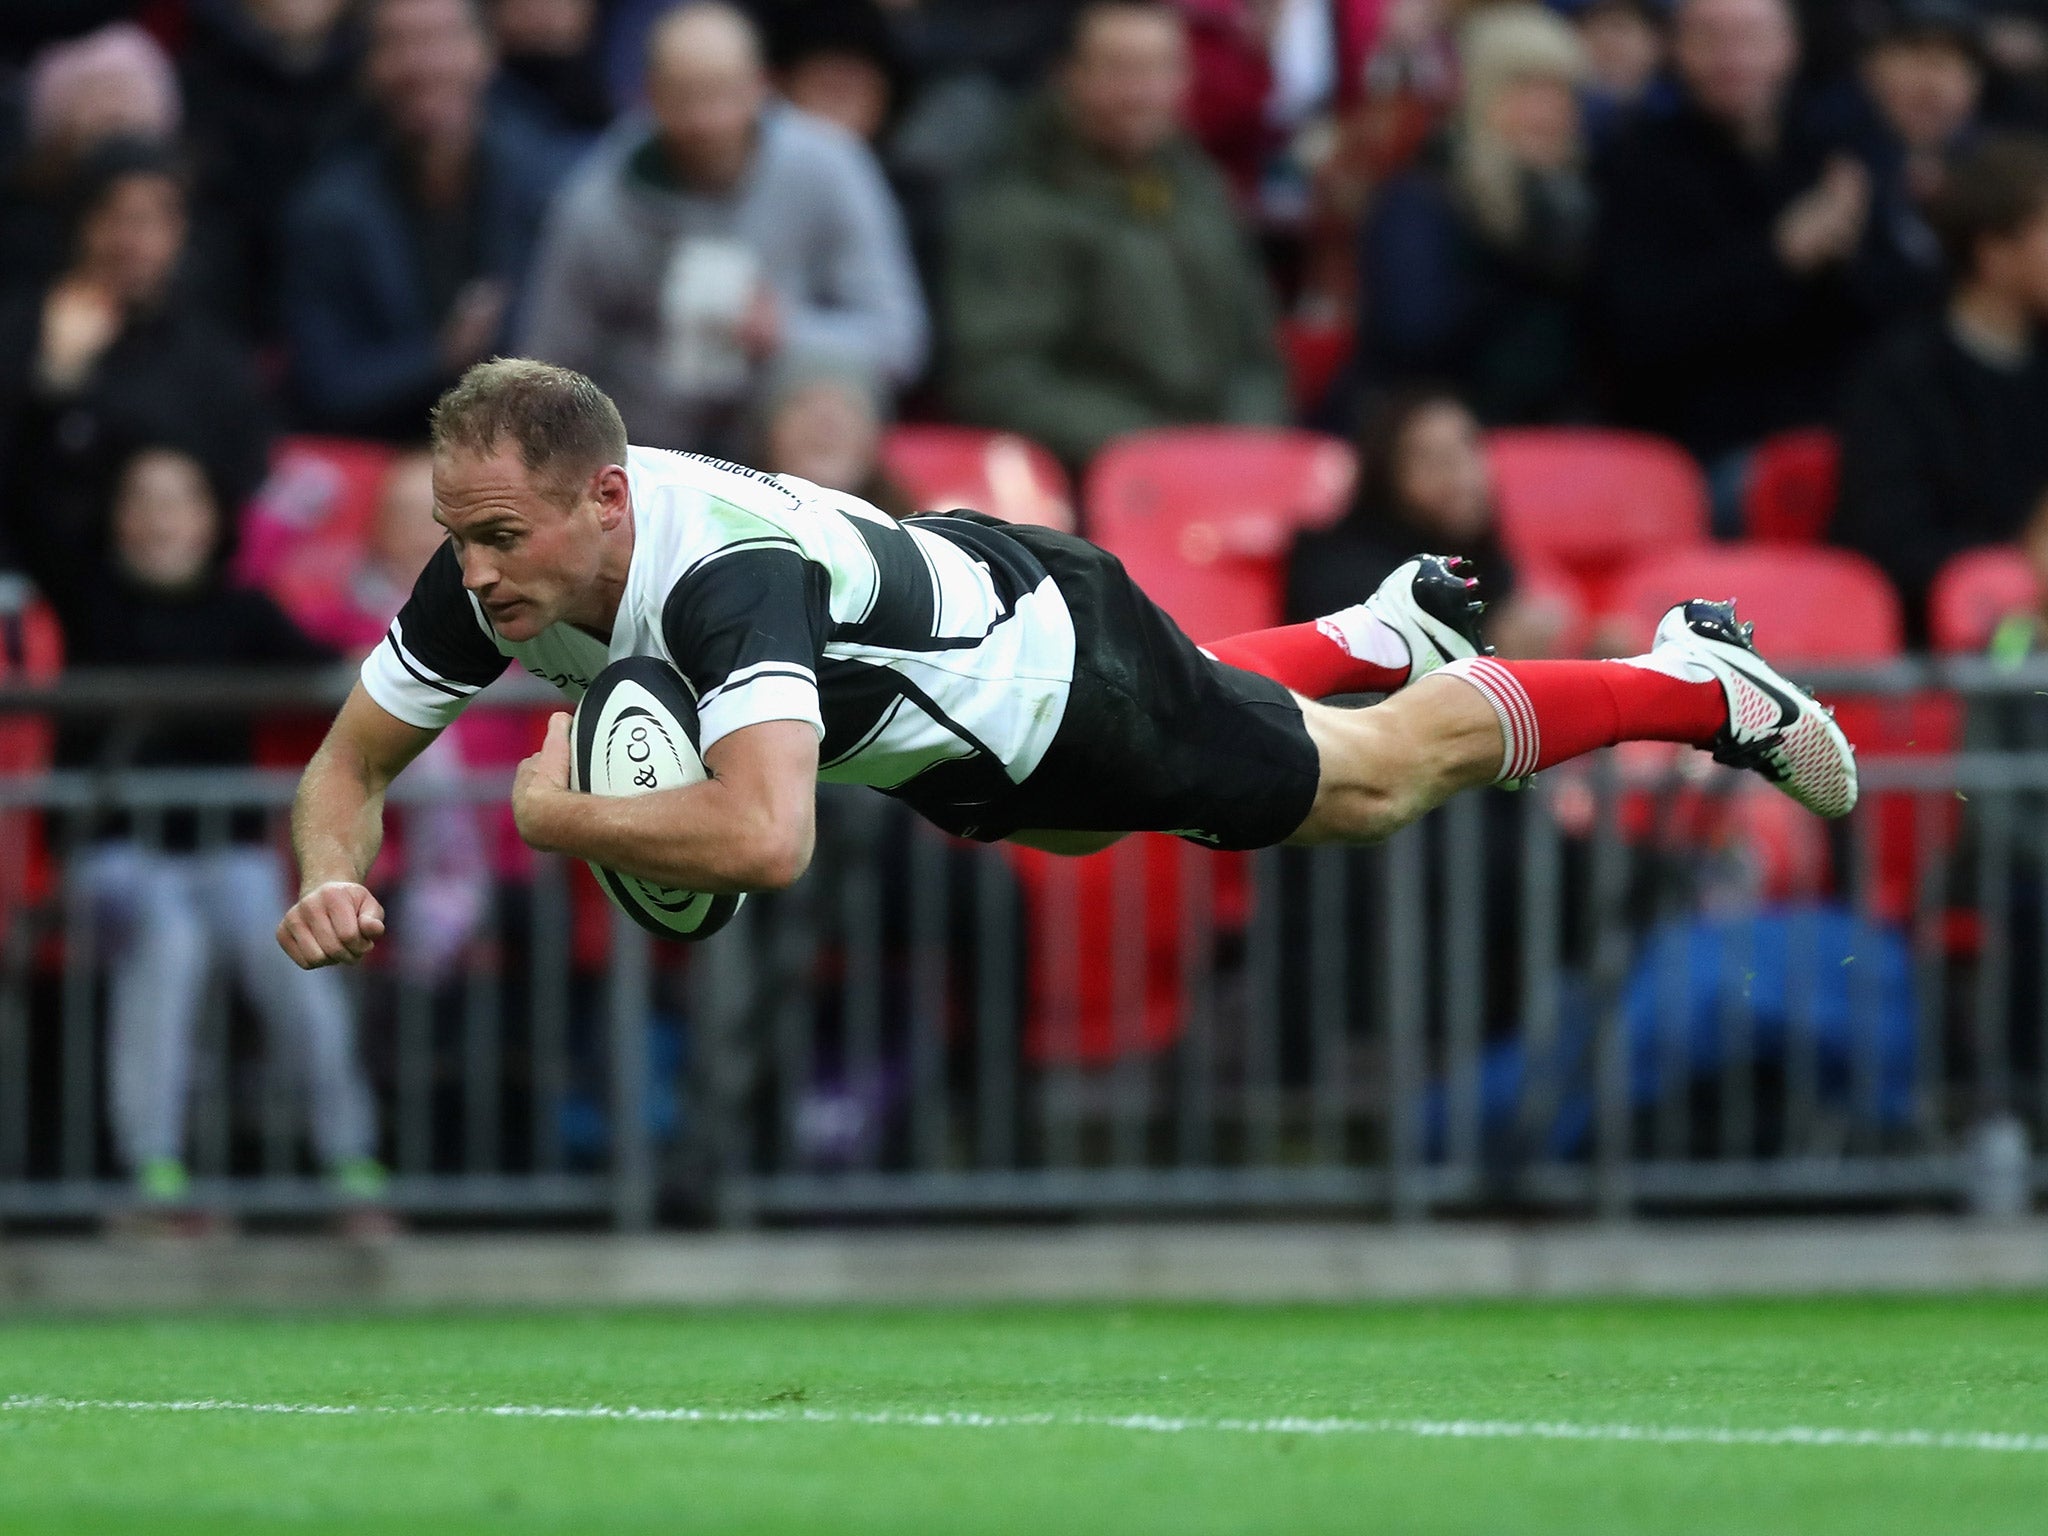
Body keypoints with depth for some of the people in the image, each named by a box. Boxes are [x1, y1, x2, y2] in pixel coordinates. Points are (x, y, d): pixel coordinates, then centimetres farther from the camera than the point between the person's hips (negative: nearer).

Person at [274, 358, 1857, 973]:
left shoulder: (726, 572, -47)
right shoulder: (492, 572, -26)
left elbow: (764, 838, -59)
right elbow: (351, 760, -14)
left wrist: (556, 814, -45)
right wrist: (333, 881, -35)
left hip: (1058, 655, -8)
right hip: (948, 727, 8)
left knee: (1371, 783, 15)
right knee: (1081, 821, 39)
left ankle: (1695, 676, 37)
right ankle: (1384, 629, 61)